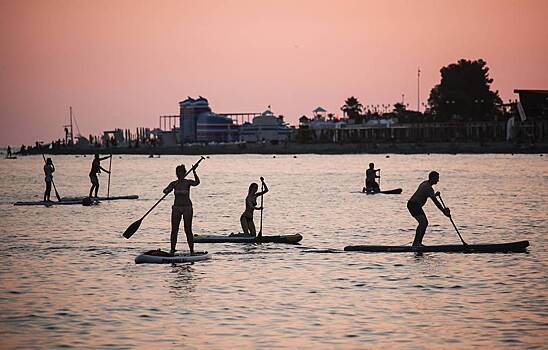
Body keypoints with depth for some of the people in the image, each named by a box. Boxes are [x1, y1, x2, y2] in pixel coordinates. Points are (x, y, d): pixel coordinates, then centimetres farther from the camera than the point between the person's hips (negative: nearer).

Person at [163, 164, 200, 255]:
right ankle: (172, 250, 7)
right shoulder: (174, 184, 7)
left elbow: (197, 182, -20)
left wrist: (194, 172, -34)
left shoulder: (188, 182, -1)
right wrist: (169, 190, -28)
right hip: (176, 207, 3)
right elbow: (165, 191, -5)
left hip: (187, 207, -3)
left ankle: (192, 250, -1)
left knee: (188, 230, -4)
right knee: (174, 230, 2)